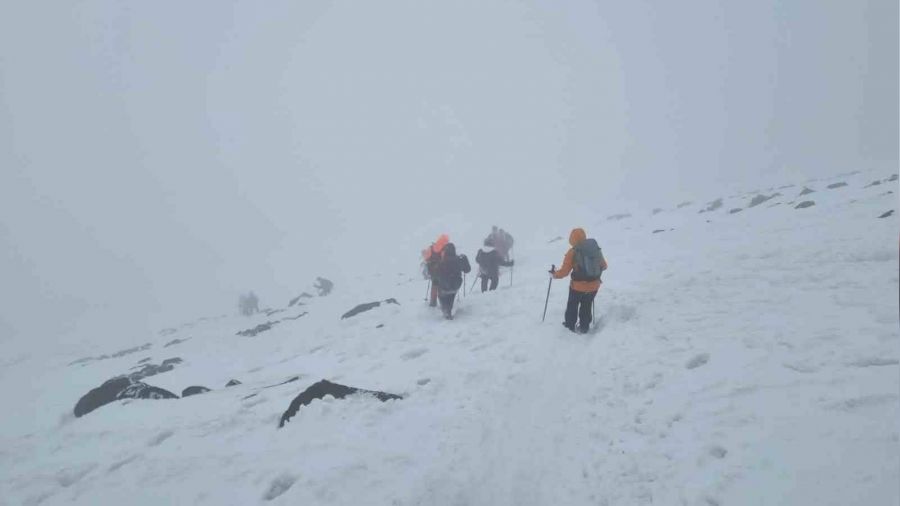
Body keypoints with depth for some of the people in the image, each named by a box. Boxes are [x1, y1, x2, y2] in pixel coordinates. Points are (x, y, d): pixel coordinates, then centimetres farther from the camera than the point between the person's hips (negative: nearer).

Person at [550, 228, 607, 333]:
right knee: (587, 306, 24)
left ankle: (570, 325, 34)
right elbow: (604, 266, 9)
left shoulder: (572, 252, -16)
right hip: (594, 286, 4)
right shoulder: (596, 248, -3)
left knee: (572, 305, 21)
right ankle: (584, 327, 32)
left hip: (578, 286, -4)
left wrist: (554, 273, 4)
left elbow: (564, 271, -14)